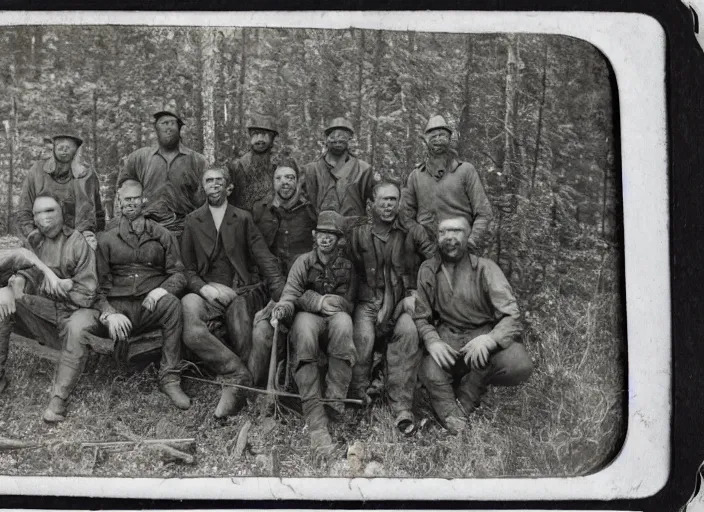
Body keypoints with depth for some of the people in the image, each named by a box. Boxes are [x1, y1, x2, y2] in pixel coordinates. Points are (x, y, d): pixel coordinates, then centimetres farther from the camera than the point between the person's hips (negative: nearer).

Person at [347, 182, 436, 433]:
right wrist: (374, 304, -5)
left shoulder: (412, 232, 8)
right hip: (368, 301, 0)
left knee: (409, 332, -32)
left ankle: (402, 406, -29)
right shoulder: (358, 234, 9)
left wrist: (416, 293, -5)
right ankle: (357, 396, -11)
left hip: (401, 301, 0)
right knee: (363, 337, -31)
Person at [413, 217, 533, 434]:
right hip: (448, 338, 0)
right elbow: (421, 317, 4)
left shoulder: (485, 268, -5)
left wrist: (489, 339, -34)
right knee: (430, 373, -33)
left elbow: (511, 316, -12)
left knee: (521, 366, -29)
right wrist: (432, 342, -19)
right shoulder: (428, 269, 2)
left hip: (486, 333, 0)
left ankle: (466, 396, -5)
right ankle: (454, 418, -8)